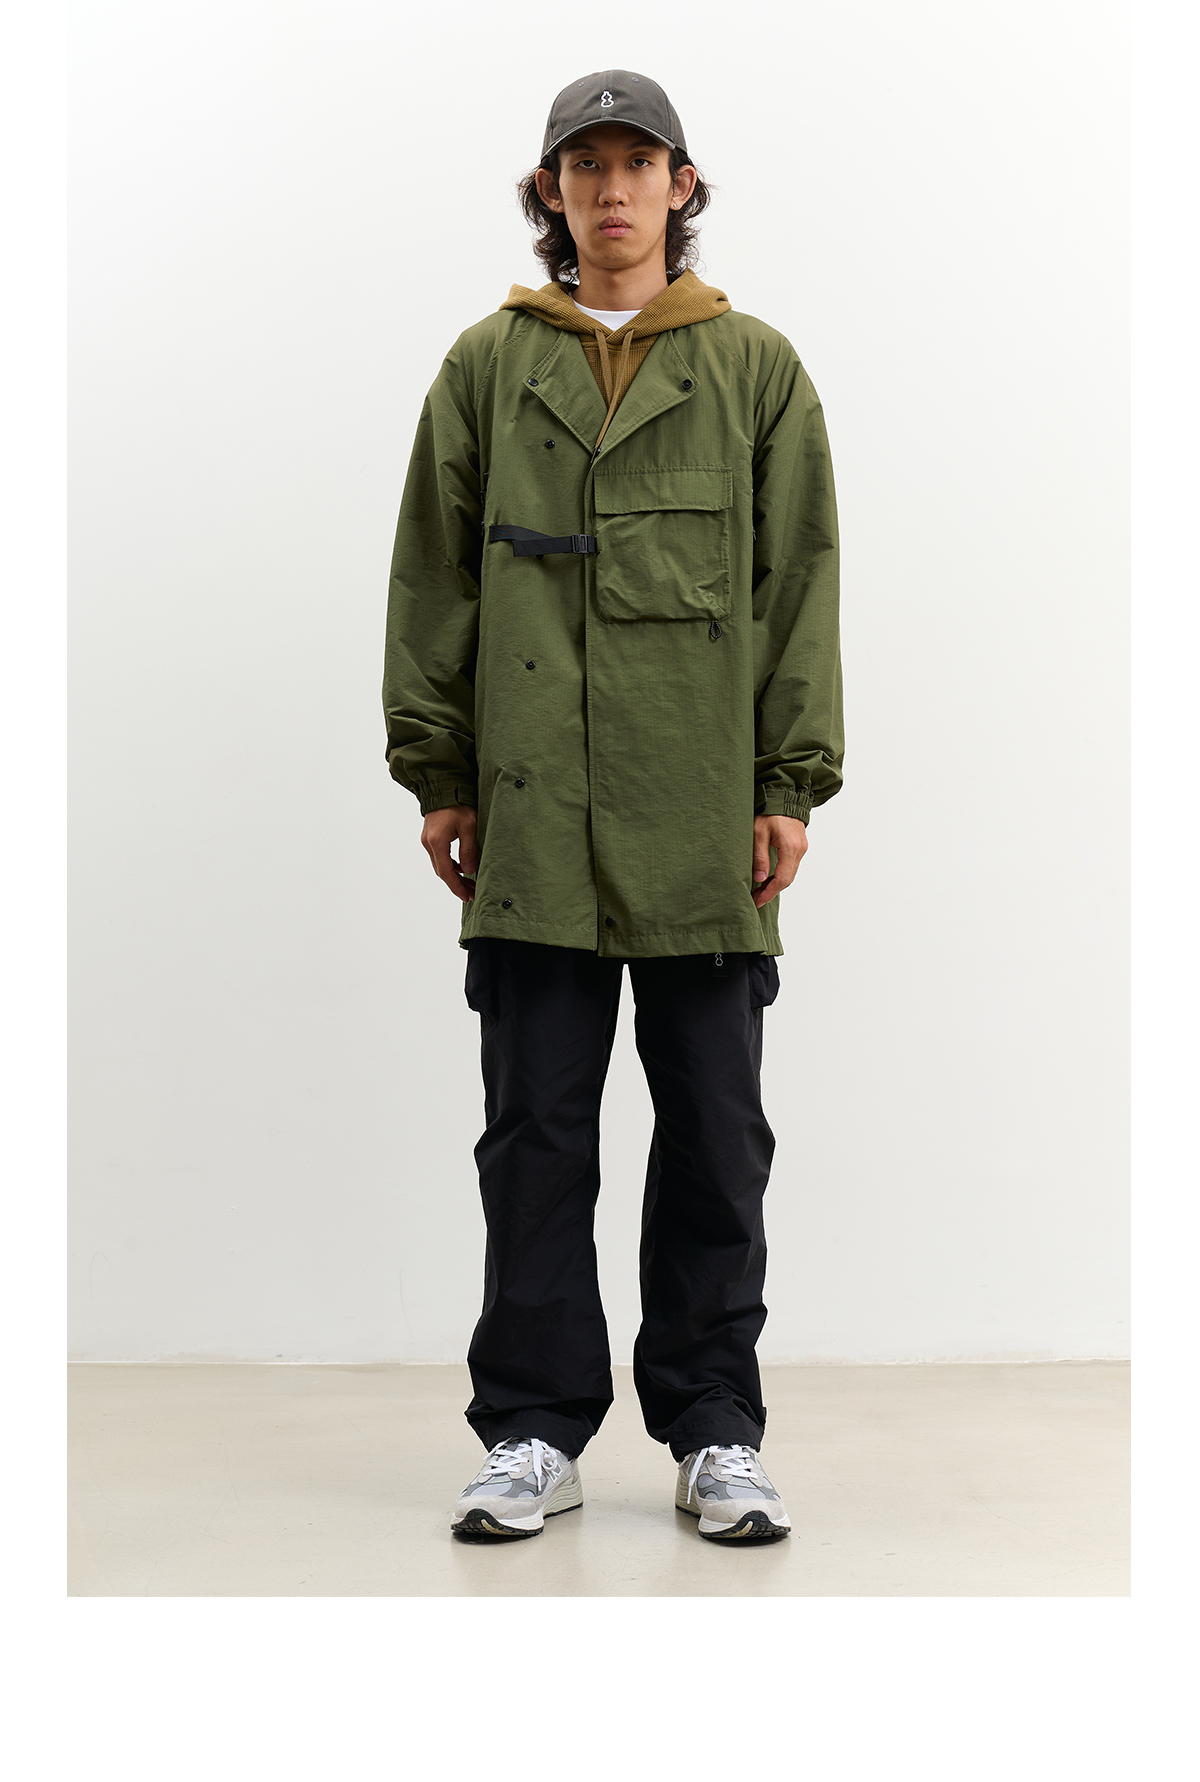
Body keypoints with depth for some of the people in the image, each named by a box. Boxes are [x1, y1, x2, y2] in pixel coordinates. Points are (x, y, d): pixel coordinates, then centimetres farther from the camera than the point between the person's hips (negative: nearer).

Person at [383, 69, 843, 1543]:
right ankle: (535, 1434, 15)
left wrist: (791, 784, -2)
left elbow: (801, 581, 6)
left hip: (705, 815, 0)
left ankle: (715, 1434, 17)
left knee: (714, 1138, 5)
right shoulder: (486, 366, 11)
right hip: (531, 814, 0)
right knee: (536, 1131, 4)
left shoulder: (756, 368, 10)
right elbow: (433, 576, 10)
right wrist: (437, 774, 3)